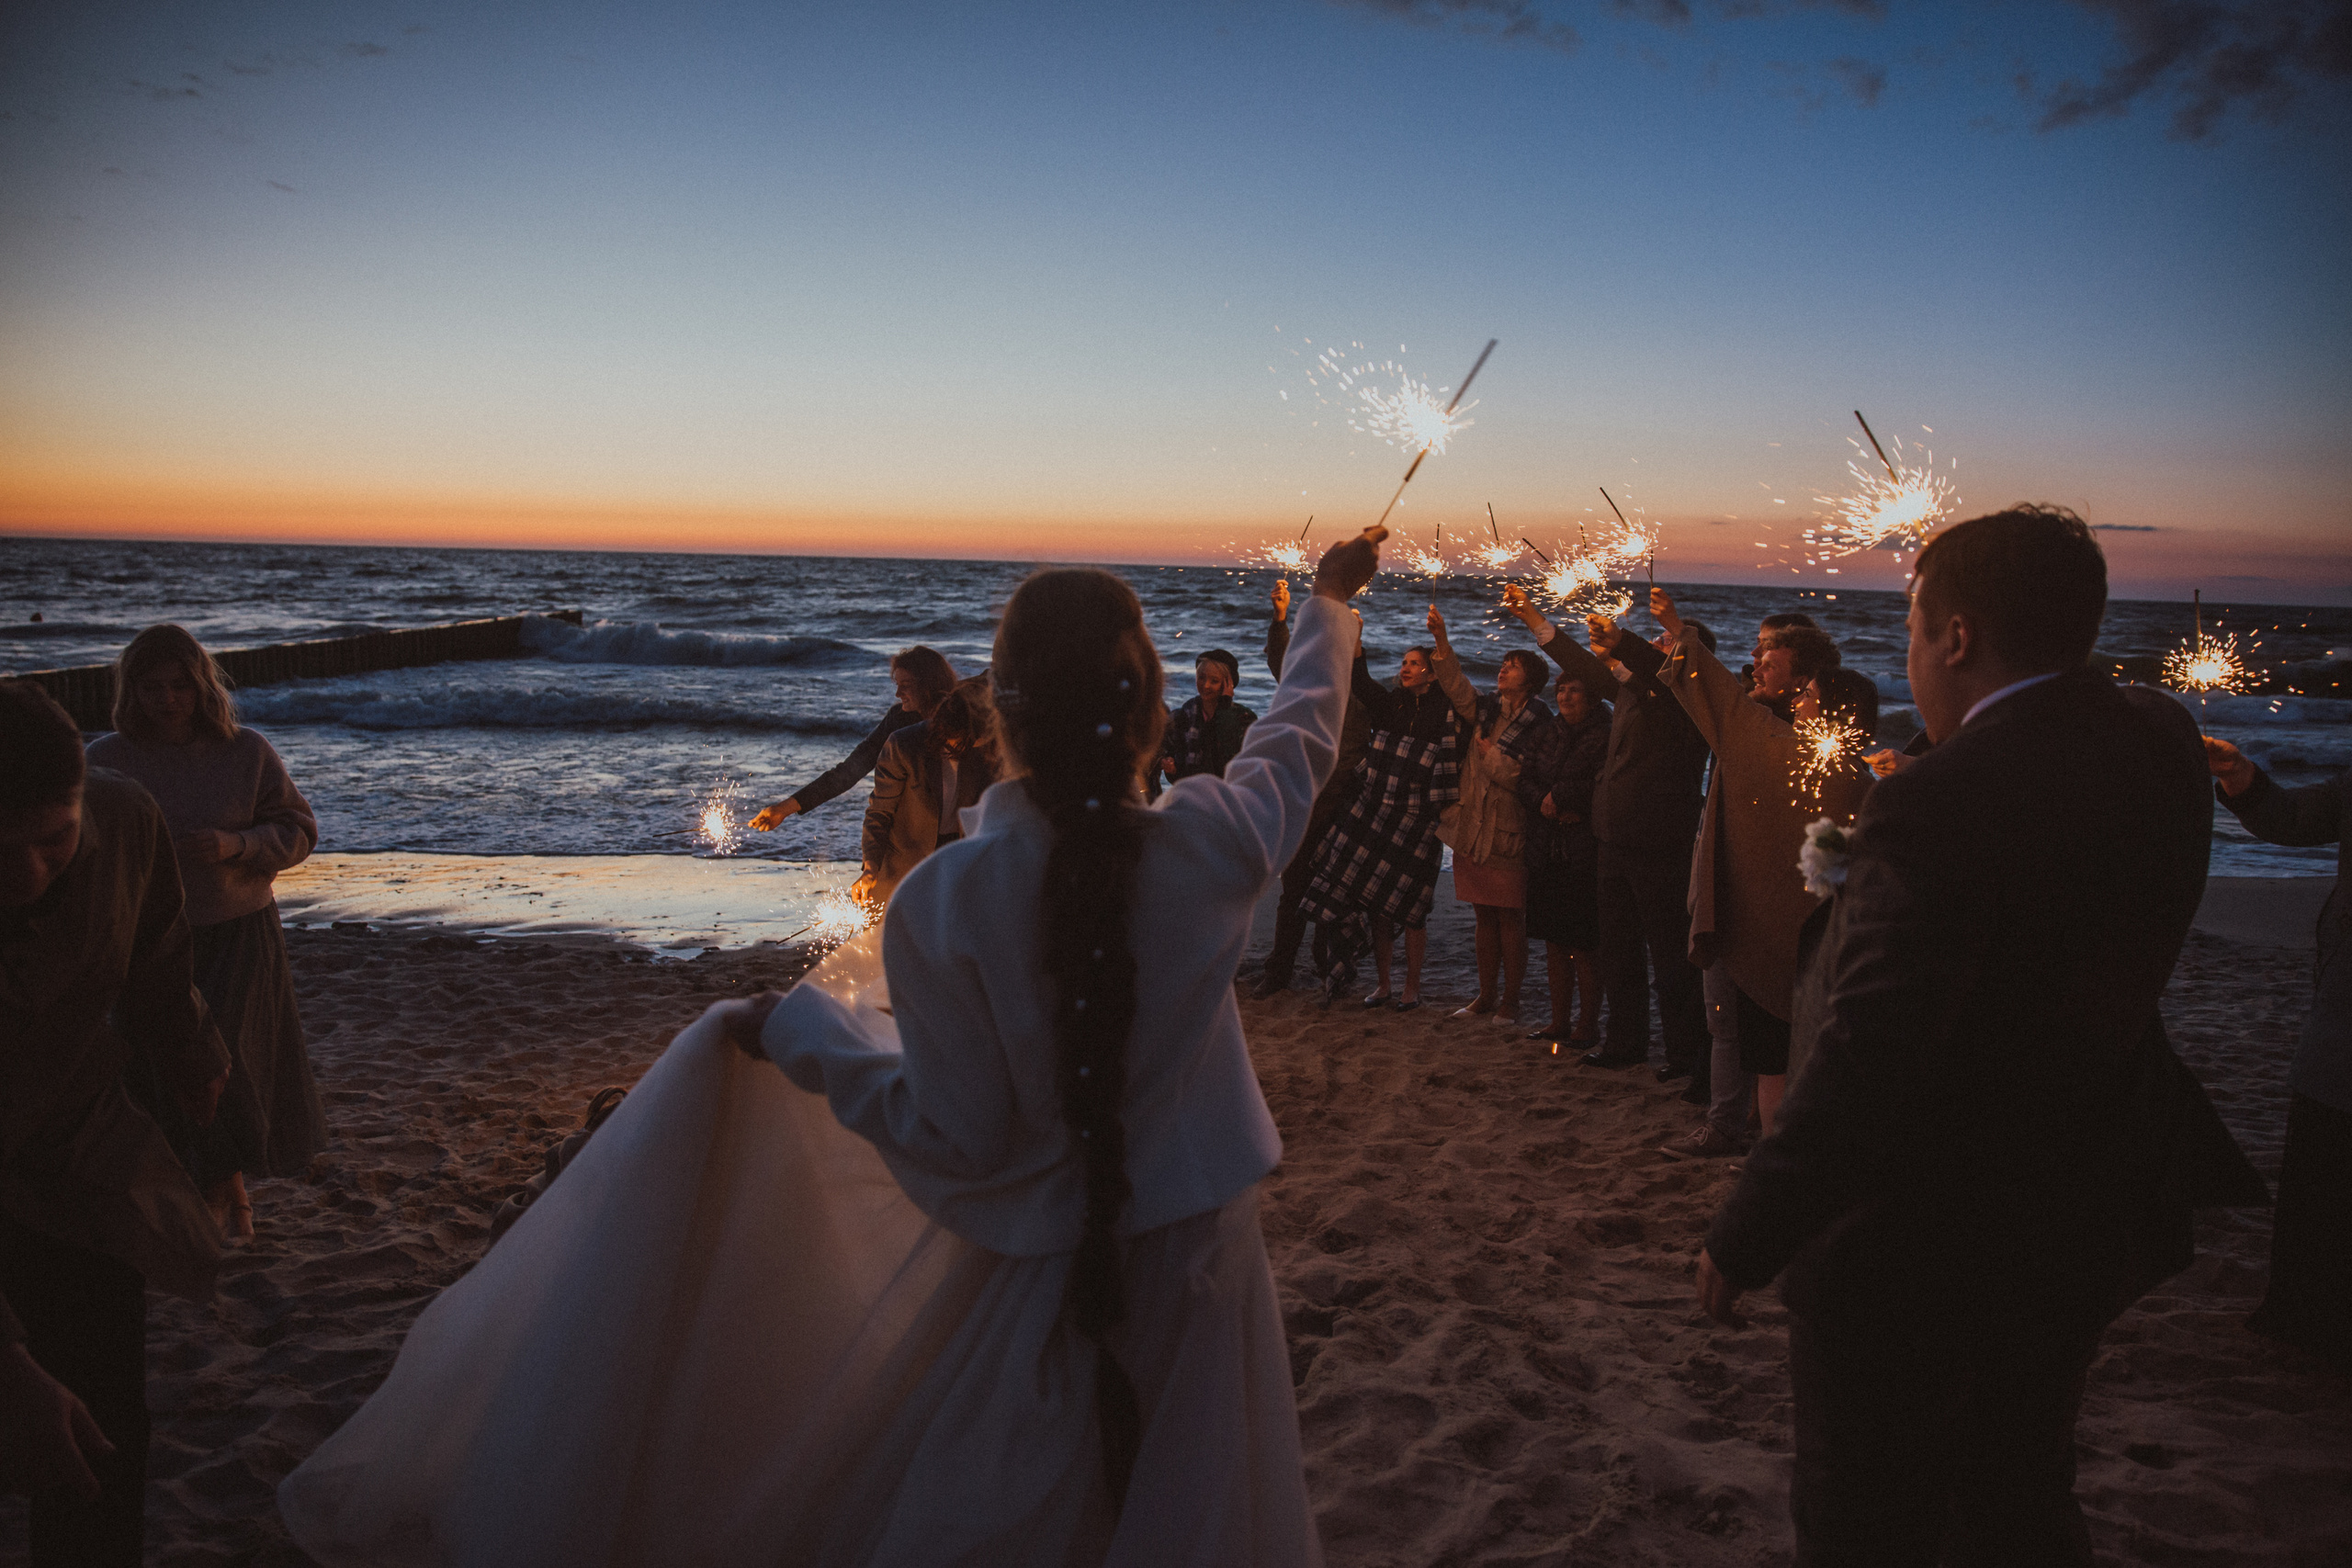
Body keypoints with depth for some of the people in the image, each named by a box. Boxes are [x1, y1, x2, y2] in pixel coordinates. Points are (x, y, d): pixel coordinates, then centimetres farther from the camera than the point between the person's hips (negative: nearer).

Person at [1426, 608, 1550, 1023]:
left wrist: (1486, 750, -6)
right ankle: (1486, 996, 19)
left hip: (1507, 833, -6)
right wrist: (1441, 642, -15)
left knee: (1510, 919, 0)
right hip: (1472, 827, 6)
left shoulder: (1539, 723, -6)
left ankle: (1510, 999, 9)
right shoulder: (1486, 711, 11)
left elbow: (1521, 777, -13)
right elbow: (1458, 689, -5)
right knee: (1484, 917, 11)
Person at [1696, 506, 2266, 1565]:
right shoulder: (2162, 749, -4)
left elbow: (1863, 1070, -31)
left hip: (1913, 1251, -7)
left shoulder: (1936, 808, -28)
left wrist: (1746, 1238, -23)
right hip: (2084, 1228, 8)